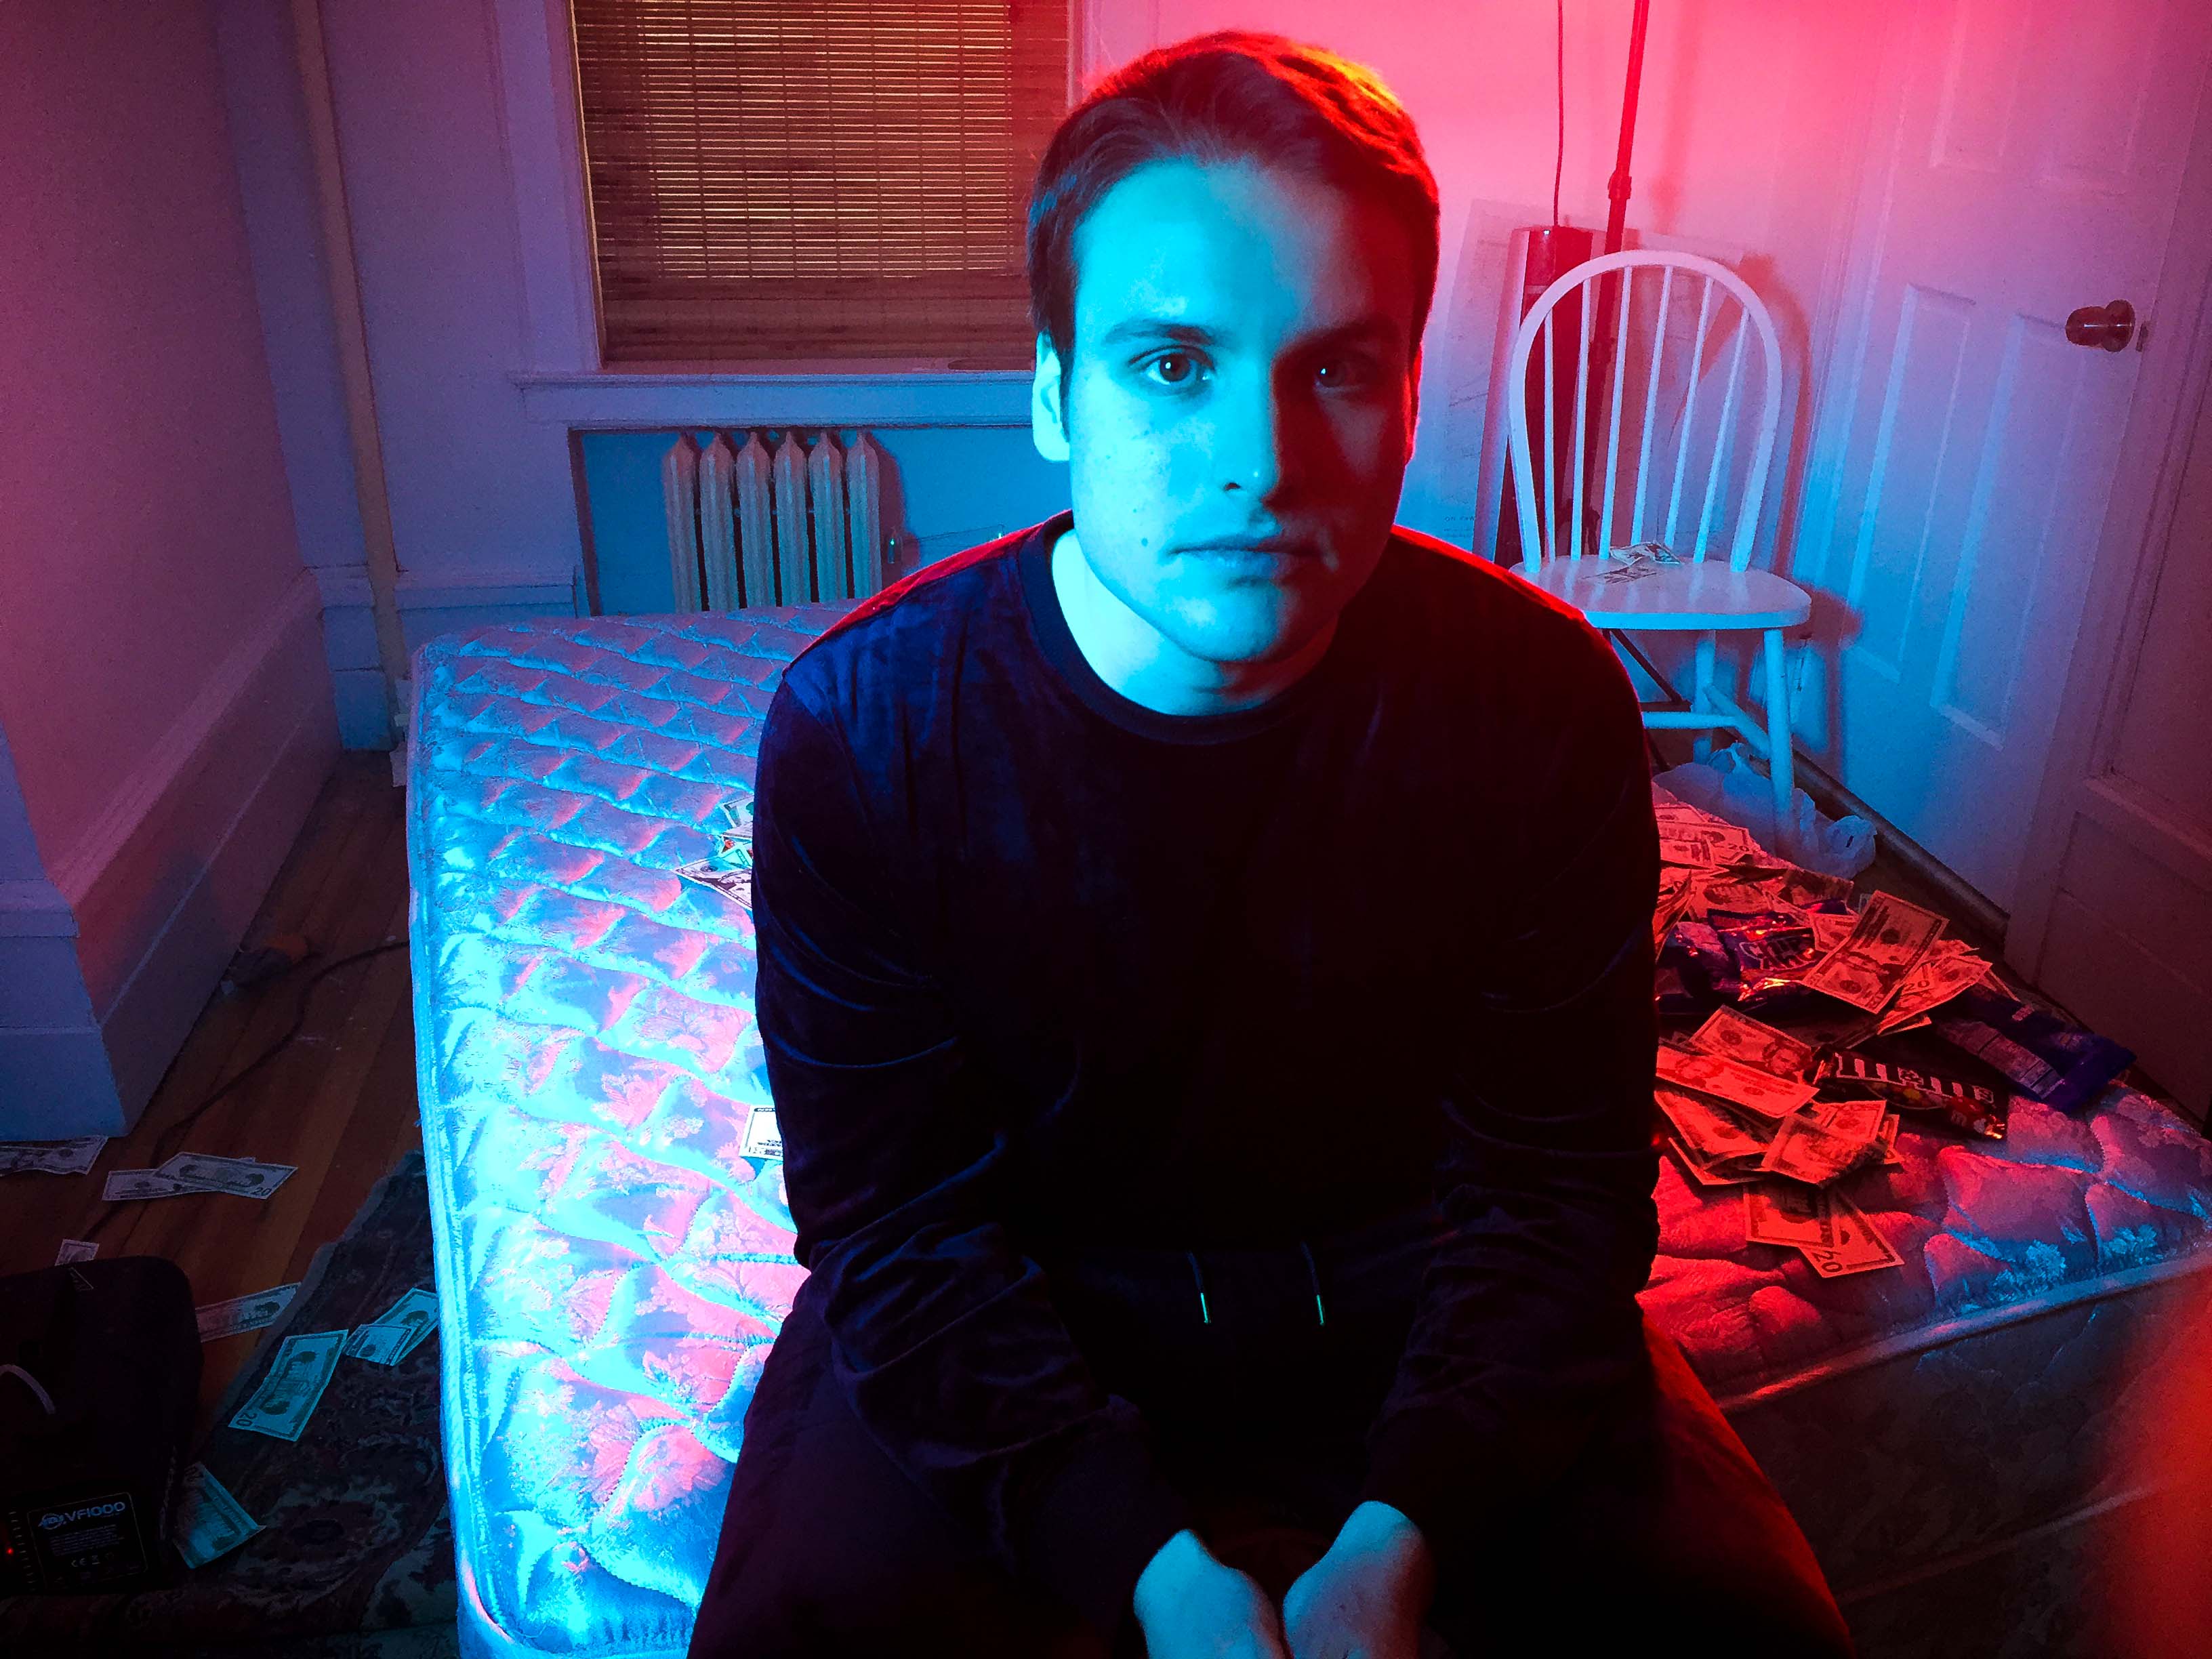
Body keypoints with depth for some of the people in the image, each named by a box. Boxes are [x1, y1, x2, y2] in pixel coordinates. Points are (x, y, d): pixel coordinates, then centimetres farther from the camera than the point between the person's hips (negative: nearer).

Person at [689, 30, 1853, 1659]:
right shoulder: (863, 726, -18)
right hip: (1027, 1293, 0)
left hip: (1400, 1272, 2)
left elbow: (1555, 1172, -9)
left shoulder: (1542, 703, -15)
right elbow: (896, 1213, -14)